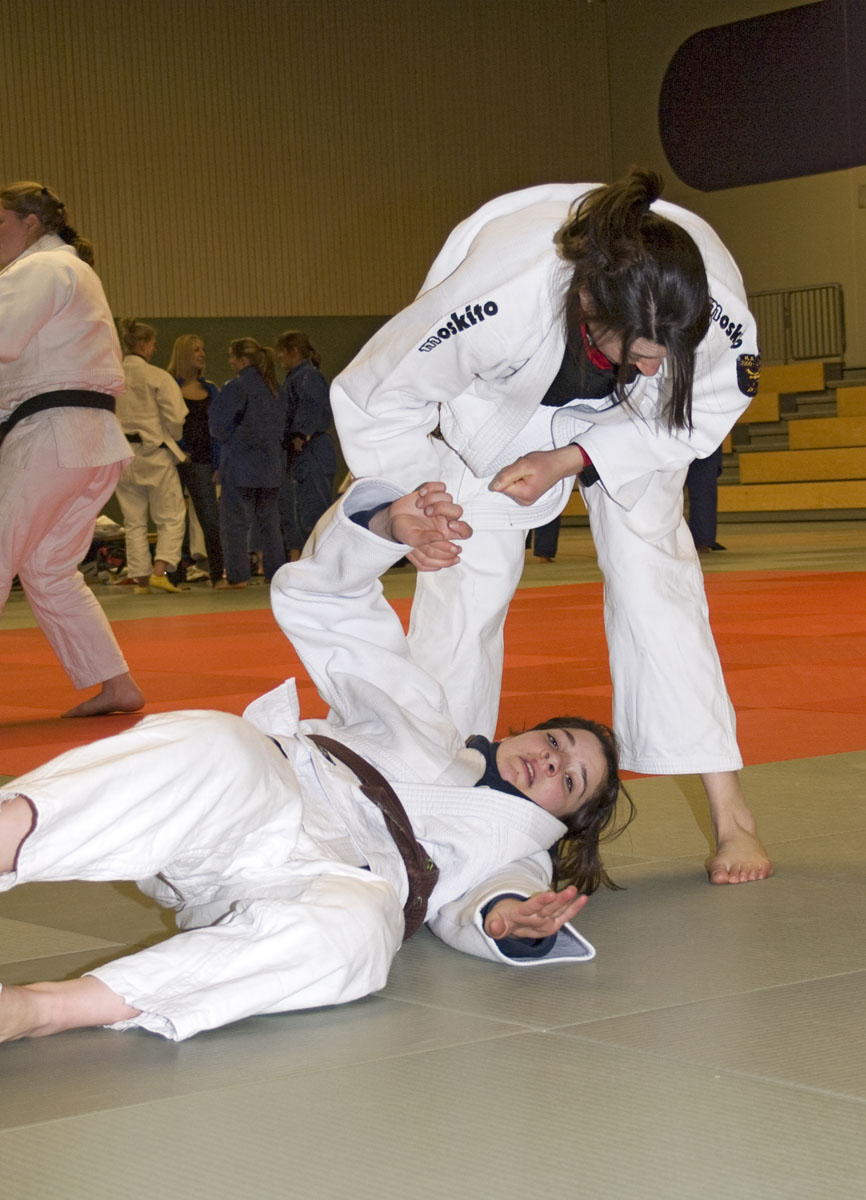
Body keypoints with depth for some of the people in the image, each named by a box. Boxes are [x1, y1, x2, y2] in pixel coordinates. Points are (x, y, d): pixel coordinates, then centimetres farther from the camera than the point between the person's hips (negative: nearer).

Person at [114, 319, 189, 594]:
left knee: (134, 521, 11)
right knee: (171, 517, 3)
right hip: (154, 453, -4)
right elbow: (175, 417, -12)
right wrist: (169, 438, 7)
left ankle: (140, 578, 10)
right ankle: (160, 570, -11)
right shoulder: (157, 377, -11)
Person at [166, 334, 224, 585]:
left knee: (211, 518, -1)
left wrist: (220, 463, 5)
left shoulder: (210, 390, 12)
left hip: (202, 460, 3)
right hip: (175, 460, -3)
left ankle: (218, 574, 3)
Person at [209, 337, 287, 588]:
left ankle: (237, 575, -2)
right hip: (271, 462, 7)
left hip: (241, 462, -7)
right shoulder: (274, 388, 10)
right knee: (270, 520, 13)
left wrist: (224, 438, 7)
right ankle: (276, 570, 14)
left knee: (234, 520, -1)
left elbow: (219, 422, -11)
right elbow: (281, 423, 16)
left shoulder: (238, 387, -13)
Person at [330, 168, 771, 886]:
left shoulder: (718, 307, -38)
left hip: (628, 426, 1)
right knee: (464, 589, -6)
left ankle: (730, 813, -2)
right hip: (499, 409, -1)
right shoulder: (494, 300, -45)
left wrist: (569, 463, -23)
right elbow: (374, 398, -26)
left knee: (654, 574, -7)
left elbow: (698, 412, -15)